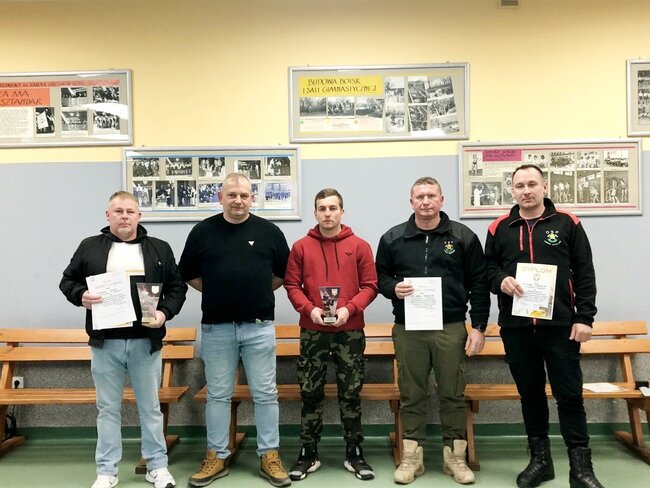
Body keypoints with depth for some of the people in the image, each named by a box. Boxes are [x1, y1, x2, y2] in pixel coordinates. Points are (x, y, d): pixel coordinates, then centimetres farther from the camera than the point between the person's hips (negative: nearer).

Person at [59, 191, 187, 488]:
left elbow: (177, 286, 6)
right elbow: (67, 281, 10)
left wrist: (165, 311, -10)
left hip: (146, 342, 0)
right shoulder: (89, 247, 6)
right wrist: (80, 296, -10)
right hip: (104, 343, 0)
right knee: (107, 408, 11)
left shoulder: (159, 249, 6)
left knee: (150, 407, 10)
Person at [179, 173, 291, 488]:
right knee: (218, 395, 10)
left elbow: (283, 273, 11)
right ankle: (216, 457, 23)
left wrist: (257, 292, 8)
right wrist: (216, 294, 7)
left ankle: (269, 457, 18)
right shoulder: (203, 231, 3)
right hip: (216, 328, 1)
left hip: (259, 327, 0)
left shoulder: (269, 231, 2)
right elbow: (188, 273, 11)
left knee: (265, 394, 6)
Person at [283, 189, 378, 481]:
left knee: (351, 394, 8)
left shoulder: (359, 246, 1)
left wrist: (349, 308, -15)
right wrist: (310, 309, -14)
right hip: (312, 332, 1)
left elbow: (370, 286, 0)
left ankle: (354, 455, 21)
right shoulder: (301, 247, 2)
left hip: (350, 332, 0)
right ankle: (308, 455, 20)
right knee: (310, 394, 7)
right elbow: (292, 286, 2)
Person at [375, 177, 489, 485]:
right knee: (411, 395, 9)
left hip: (451, 329, 0)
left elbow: (479, 284, 2)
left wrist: (479, 327, -2)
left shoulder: (464, 237, 2)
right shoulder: (392, 239, 4)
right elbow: (379, 277, 11)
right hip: (407, 330, 1)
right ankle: (411, 456, 21)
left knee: (453, 395, 8)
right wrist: (393, 288, -11)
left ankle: (455, 456, 23)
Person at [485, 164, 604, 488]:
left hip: (561, 325, -2)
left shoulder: (567, 223, 3)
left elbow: (585, 274, 1)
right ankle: (539, 459, 26)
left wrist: (584, 317, -5)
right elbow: (488, 269, 10)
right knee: (530, 394, 12)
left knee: (569, 394, 3)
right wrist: (501, 280, -13)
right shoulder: (499, 228, 7)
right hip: (516, 327, 2)